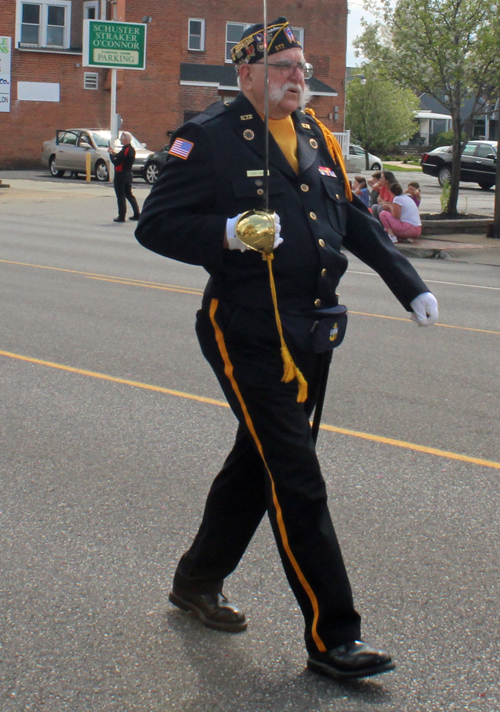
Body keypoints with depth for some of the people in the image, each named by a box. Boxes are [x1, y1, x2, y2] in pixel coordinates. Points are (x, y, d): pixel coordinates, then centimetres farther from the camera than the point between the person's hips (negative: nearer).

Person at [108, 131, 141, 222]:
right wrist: (114, 153, 11)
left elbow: (116, 162, -21)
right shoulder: (131, 149, 9)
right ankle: (137, 214, 18)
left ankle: (121, 216, 0)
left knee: (121, 196, -3)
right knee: (129, 194, 18)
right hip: (128, 174, 9)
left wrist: (111, 154, -7)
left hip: (121, 175, -9)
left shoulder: (125, 150, -21)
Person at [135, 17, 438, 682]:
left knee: (258, 462, 18)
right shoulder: (209, 137, -6)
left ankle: (198, 581, 38)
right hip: (250, 334, -8)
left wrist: (410, 285, 17)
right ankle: (333, 638, 2)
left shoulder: (317, 139, 14)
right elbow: (155, 224, -9)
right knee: (298, 483, -7)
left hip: (311, 334, 8)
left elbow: (355, 220, 22)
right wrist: (228, 234, -24)